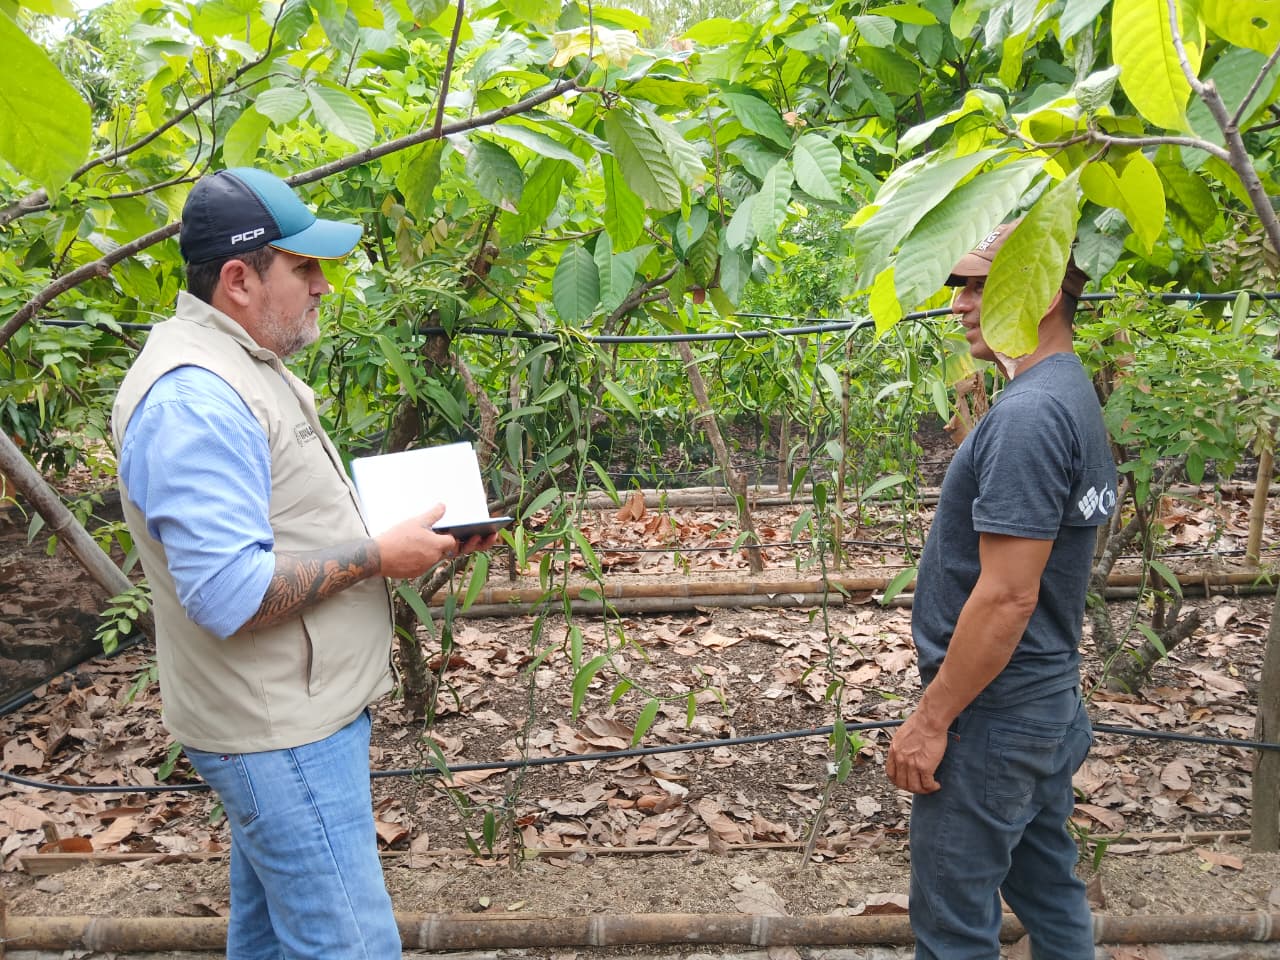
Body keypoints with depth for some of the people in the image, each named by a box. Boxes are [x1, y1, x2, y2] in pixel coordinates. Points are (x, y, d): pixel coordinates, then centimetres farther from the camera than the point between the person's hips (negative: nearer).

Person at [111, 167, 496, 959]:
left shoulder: (245, 362, 11)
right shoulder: (194, 398, -23)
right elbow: (230, 595, -28)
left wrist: (405, 526, 6)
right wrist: (378, 556, -20)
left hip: (294, 709, 10)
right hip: (281, 730, -10)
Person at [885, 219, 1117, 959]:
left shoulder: (1028, 415, -23)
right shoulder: (1075, 398, 8)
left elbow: (1006, 596, -25)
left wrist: (931, 720, -18)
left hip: (992, 714, -10)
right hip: (1048, 699, 10)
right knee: (1049, 891, 21)